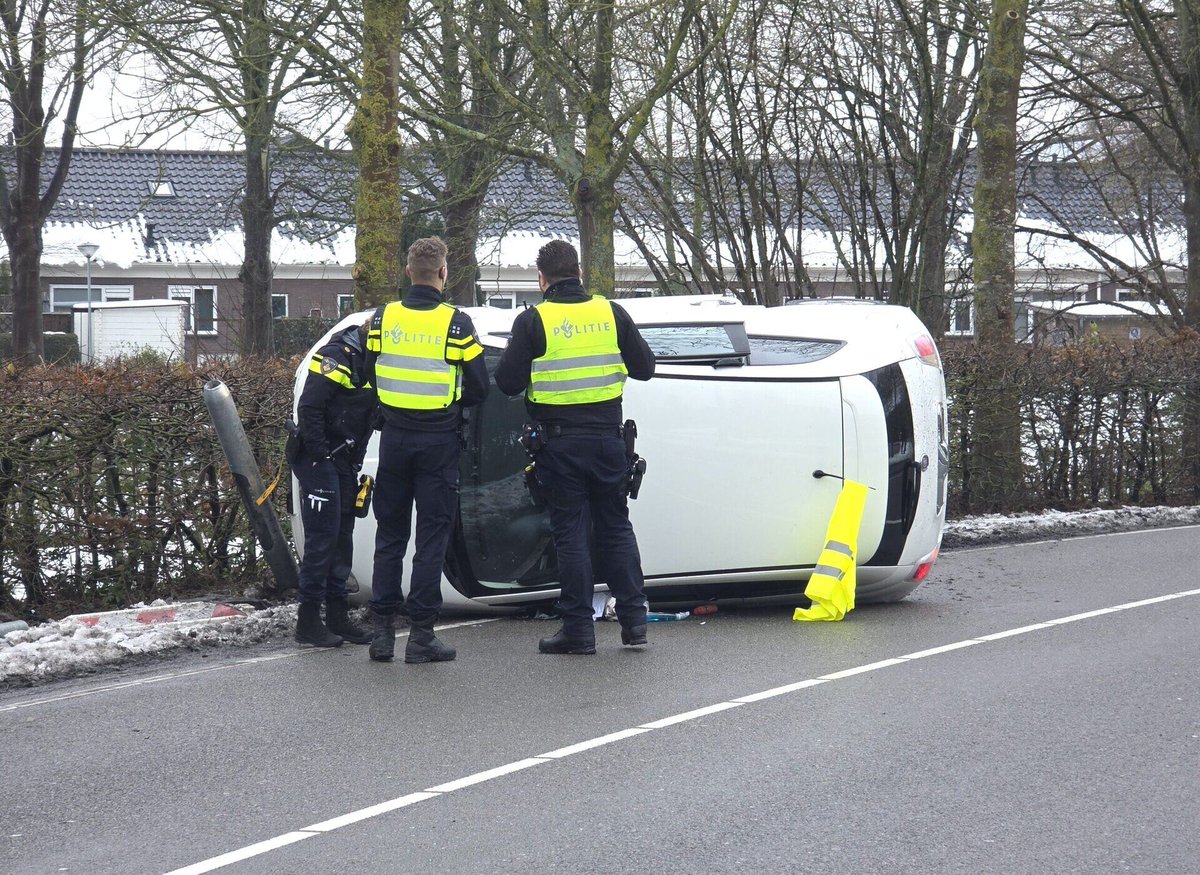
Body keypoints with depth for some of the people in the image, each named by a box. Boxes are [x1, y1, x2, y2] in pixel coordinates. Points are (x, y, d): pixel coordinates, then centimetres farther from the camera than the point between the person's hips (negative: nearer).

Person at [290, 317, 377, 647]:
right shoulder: (336, 356, -16)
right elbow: (308, 408, -20)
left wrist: (356, 462, 12)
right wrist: (319, 453, -20)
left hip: (344, 462, 9)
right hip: (319, 458, -9)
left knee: (342, 536, 12)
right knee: (323, 537, -9)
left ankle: (338, 615, 19)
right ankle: (308, 620, -5)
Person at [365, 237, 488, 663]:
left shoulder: (382, 319, -1)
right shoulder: (456, 323, -10)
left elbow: (369, 376, 6)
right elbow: (478, 388, -6)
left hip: (395, 436, 3)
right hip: (439, 440, -3)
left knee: (390, 535, 12)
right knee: (432, 537, 2)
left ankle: (382, 630, 11)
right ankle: (421, 635, 1)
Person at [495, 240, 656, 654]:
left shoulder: (533, 321, -8)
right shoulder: (611, 313, 2)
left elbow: (507, 382, -9)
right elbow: (644, 367, 7)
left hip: (560, 442, -3)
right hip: (607, 437, 3)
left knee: (570, 534, 2)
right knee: (616, 528, 12)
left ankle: (578, 627, 2)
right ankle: (633, 620, 11)